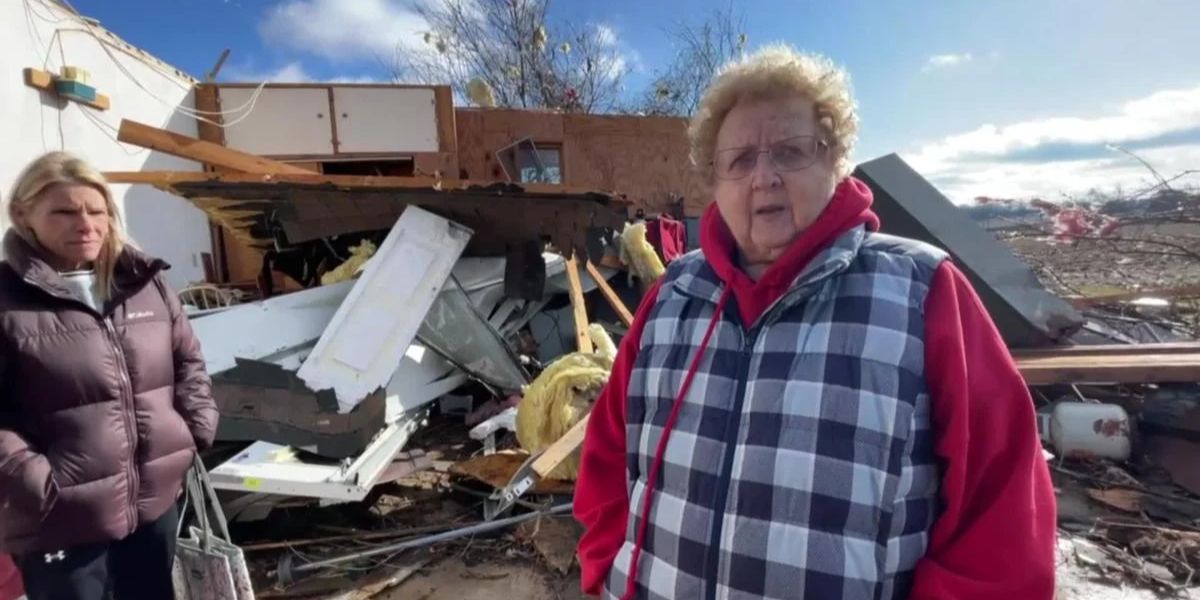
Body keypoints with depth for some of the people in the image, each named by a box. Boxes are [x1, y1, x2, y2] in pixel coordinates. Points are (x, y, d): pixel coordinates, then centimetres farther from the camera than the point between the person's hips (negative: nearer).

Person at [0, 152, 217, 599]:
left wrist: (199, 430, 4)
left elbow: (188, 361, 13)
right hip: (63, 520, -4)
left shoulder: (144, 282, 4)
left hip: (156, 498, 5)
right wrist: (39, 487, -16)